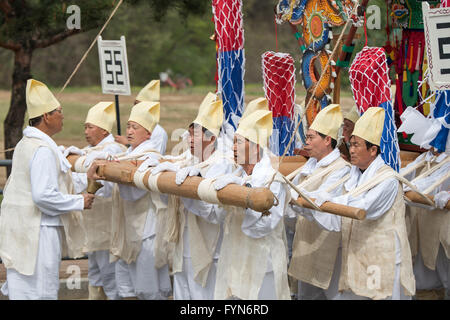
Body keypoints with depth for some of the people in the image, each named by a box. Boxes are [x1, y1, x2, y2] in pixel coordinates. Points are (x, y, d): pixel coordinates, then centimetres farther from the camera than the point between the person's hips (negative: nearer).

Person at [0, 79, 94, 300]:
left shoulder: (24, 144, 14)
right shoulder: (43, 150, -17)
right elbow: (44, 196, -24)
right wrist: (79, 202, -12)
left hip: (20, 230, 10)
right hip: (39, 231, -10)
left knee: (21, 290, 13)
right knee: (41, 291, -5)